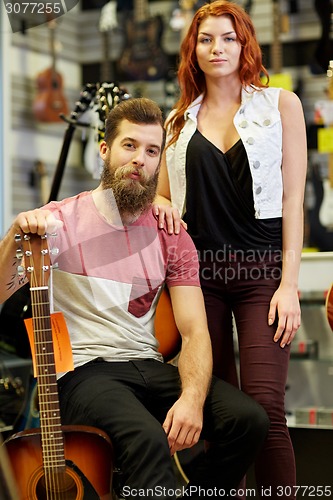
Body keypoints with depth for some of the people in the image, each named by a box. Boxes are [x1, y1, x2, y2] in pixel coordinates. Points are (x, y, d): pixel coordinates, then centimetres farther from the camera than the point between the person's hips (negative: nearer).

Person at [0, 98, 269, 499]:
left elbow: (194, 331, 2)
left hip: (149, 368, 5)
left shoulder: (170, 236, 9)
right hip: (82, 372, -5)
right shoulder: (59, 222, -3)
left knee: (248, 419, -16)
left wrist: (192, 397, -17)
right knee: (148, 441, -36)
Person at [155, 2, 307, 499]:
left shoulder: (280, 104, 6)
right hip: (199, 271, 3)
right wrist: (161, 207, -4)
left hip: (261, 271, -3)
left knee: (264, 408, -14)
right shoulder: (180, 120, 14)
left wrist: (289, 283, -8)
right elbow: (163, 198, 22)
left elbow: (293, 198, 1)